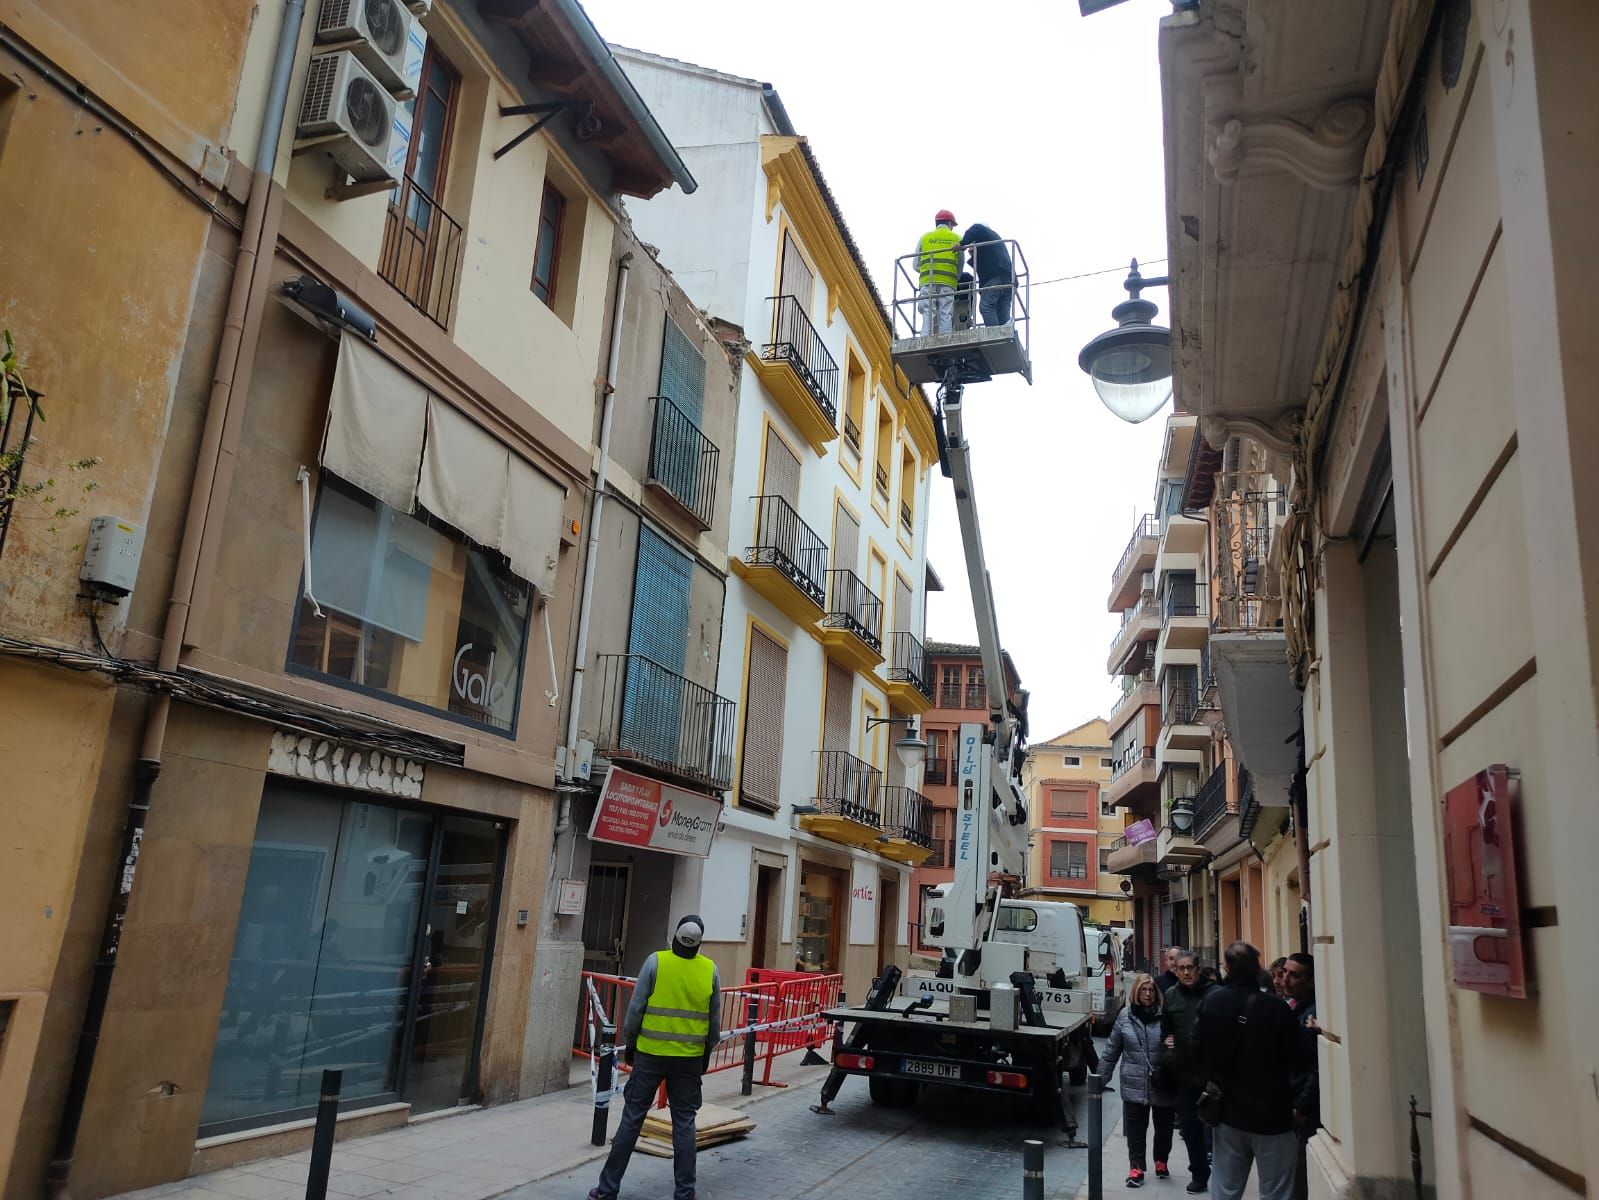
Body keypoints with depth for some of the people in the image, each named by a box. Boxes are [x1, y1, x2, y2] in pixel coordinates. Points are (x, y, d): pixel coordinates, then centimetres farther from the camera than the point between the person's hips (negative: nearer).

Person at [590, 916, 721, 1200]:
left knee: (632, 1119, 7)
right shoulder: (710, 970, -3)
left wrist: (629, 1044, 7)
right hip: (690, 1058, 1)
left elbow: (636, 1008, -6)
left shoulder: (655, 961, -9)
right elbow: (714, 1019, 5)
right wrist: (707, 1051, 19)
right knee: (684, 1123, 10)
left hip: (651, 1054, -1)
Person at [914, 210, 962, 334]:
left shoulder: (924, 237, 17)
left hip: (927, 282, 1)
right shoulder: (956, 239, 15)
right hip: (947, 283, -1)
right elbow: (960, 267, 14)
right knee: (945, 317, -3)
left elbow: (916, 265, 15)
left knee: (928, 316, -5)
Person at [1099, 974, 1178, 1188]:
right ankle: (1136, 1167, 19)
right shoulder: (1125, 1016, 0)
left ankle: (1161, 1161, 38)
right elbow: (1112, 1049, 6)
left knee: (1164, 1128, 16)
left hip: (1163, 1085, -1)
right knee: (1135, 1130, 5)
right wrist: (1102, 1076, 8)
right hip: (1134, 1085, 1)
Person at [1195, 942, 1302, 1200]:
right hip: (1271, 1114, -4)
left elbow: (1198, 1052, 4)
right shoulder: (1276, 1008, -19)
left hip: (1227, 1111, 4)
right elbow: (1293, 1059, -12)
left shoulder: (1209, 1003, -4)